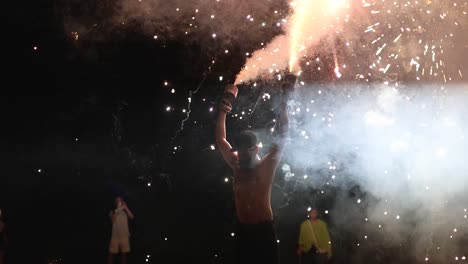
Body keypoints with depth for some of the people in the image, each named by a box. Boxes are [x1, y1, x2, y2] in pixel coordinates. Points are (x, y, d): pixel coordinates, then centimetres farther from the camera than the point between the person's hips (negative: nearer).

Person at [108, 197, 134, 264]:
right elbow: (113, 220, -6)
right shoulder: (113, 212, 10)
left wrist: (126, 207, -6)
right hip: (115, 235, -1)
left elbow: (132, 217, -6)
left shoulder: (125, 212, 11)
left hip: (124, 235, 1)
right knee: (111, 253, -5)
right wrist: (116, 211, -11)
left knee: (124, 253, 1)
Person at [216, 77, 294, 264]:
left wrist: (284, 103, -13)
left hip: (264, 229, -4)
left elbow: (282, 135, -9)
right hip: (242, 230, 4)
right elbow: (221, 140, 15)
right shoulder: (236, 166, 7)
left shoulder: (267, 166, -4)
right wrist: (222, 113, 8)